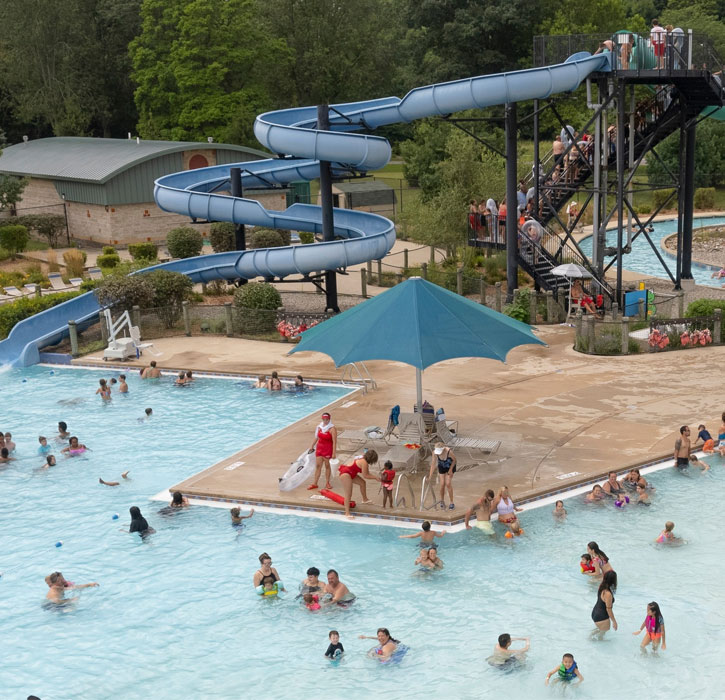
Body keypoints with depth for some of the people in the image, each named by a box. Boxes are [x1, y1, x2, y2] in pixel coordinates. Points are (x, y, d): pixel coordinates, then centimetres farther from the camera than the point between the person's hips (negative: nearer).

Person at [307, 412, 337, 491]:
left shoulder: (332, 429, -16)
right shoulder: (319, 427, 2)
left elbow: (334, 442, -18)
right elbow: (316, 438, 14)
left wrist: (334, 453, -21)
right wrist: (312, 447, 21)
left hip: (328, 449, -5)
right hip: (319, 447, 5)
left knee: (327, 466, 6)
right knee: (318, 466, 6)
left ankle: (327, 483, 19)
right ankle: (314, 484, 10)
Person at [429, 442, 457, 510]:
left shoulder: (449, 452, -37)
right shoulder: (435, 452, -30)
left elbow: (454, 460, -18)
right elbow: (433, 464, -25)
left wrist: (450, 470, -13)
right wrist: (430, 475, -27)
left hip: (450, 466, -2)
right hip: (442, 467, 2)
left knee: (448, 484, -10)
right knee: (442, 484, -3)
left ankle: (452, 503, 1)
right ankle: (442, 501, 19)